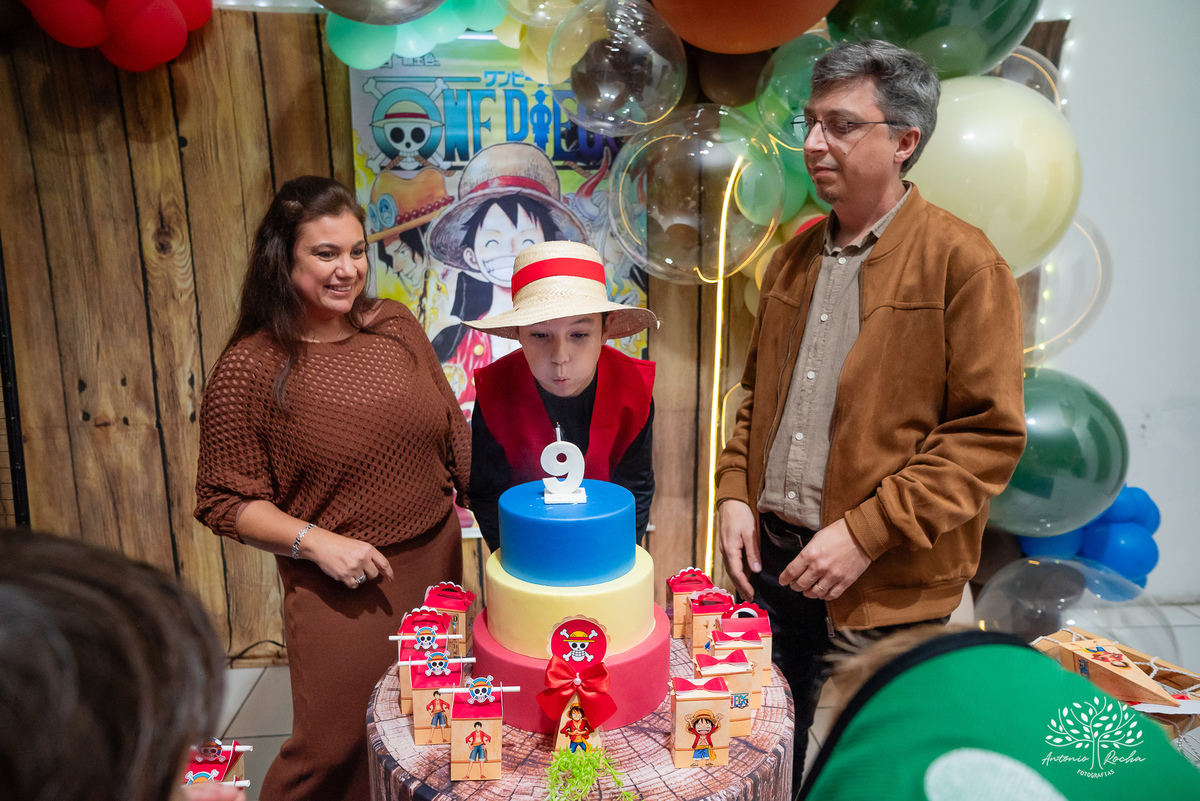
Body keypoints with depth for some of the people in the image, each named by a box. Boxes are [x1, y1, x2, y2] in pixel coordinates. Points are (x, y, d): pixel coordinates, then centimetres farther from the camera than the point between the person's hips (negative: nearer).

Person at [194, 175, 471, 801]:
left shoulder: (396, 325, 1)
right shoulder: (249, 369, -12)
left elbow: (452, 433, 10)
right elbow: (224, 501, -8)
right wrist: (314, 540, -20)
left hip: (436, 561, 5)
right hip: (340, 591, -4)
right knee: (332, 750, 8)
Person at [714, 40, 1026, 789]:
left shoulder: (961, 261, -9)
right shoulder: (795, 257, 10)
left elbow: (990, 434, -14)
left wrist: (866, 533, -19)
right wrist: (735, 494, 3)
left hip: (885, 587, -5)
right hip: (770, 557, 6)